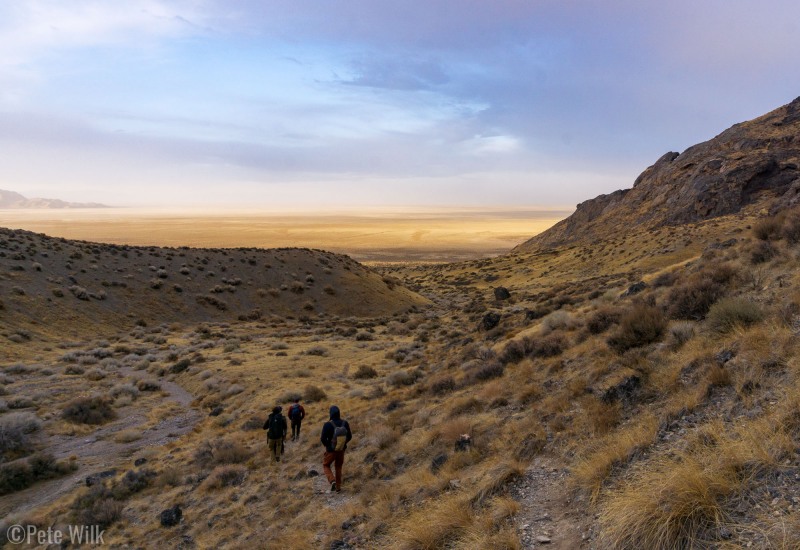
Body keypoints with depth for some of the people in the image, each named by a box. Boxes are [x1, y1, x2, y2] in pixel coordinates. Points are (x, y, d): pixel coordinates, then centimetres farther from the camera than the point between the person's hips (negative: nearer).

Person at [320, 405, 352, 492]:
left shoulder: (327, 425, -23)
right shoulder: (345, 423, -11)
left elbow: (323, 439, -20)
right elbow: (349, 436, -3)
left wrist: (326, 445, 3)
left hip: (331, 450, -3)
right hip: (342, 449, 4)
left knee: (326, 466, 20)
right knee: (338, 467, 25)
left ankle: (332, 481, -1)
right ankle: (338, 486, 28)